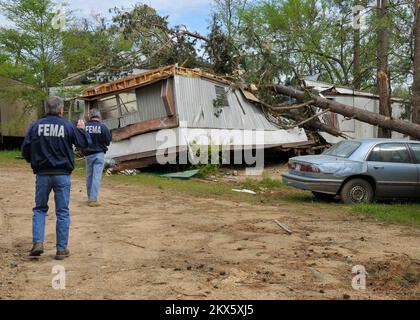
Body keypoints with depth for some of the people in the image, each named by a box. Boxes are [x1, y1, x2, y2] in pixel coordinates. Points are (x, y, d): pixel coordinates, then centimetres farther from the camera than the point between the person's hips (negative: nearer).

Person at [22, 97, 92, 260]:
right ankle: (62, 249, 10)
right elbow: (85, 143, 3)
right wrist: (81, 129, 21)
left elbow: (25, 150, -1)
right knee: (62, 212, 7)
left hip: (42, 174, 1)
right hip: (62, 175, -1)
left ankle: (38, 243, 3)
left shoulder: (36, 126, 0)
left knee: (39, 209, 16)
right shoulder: (68, 126, -4)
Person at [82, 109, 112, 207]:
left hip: (88, 154, 3)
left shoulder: (84, 126, -5)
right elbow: (108, 141, -5)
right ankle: (93, 199, -5)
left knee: (89, 177, 14)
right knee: (96, 177, -2)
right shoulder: (103, 127, -11)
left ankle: (90, 198, 22)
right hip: (99, 154, -3)